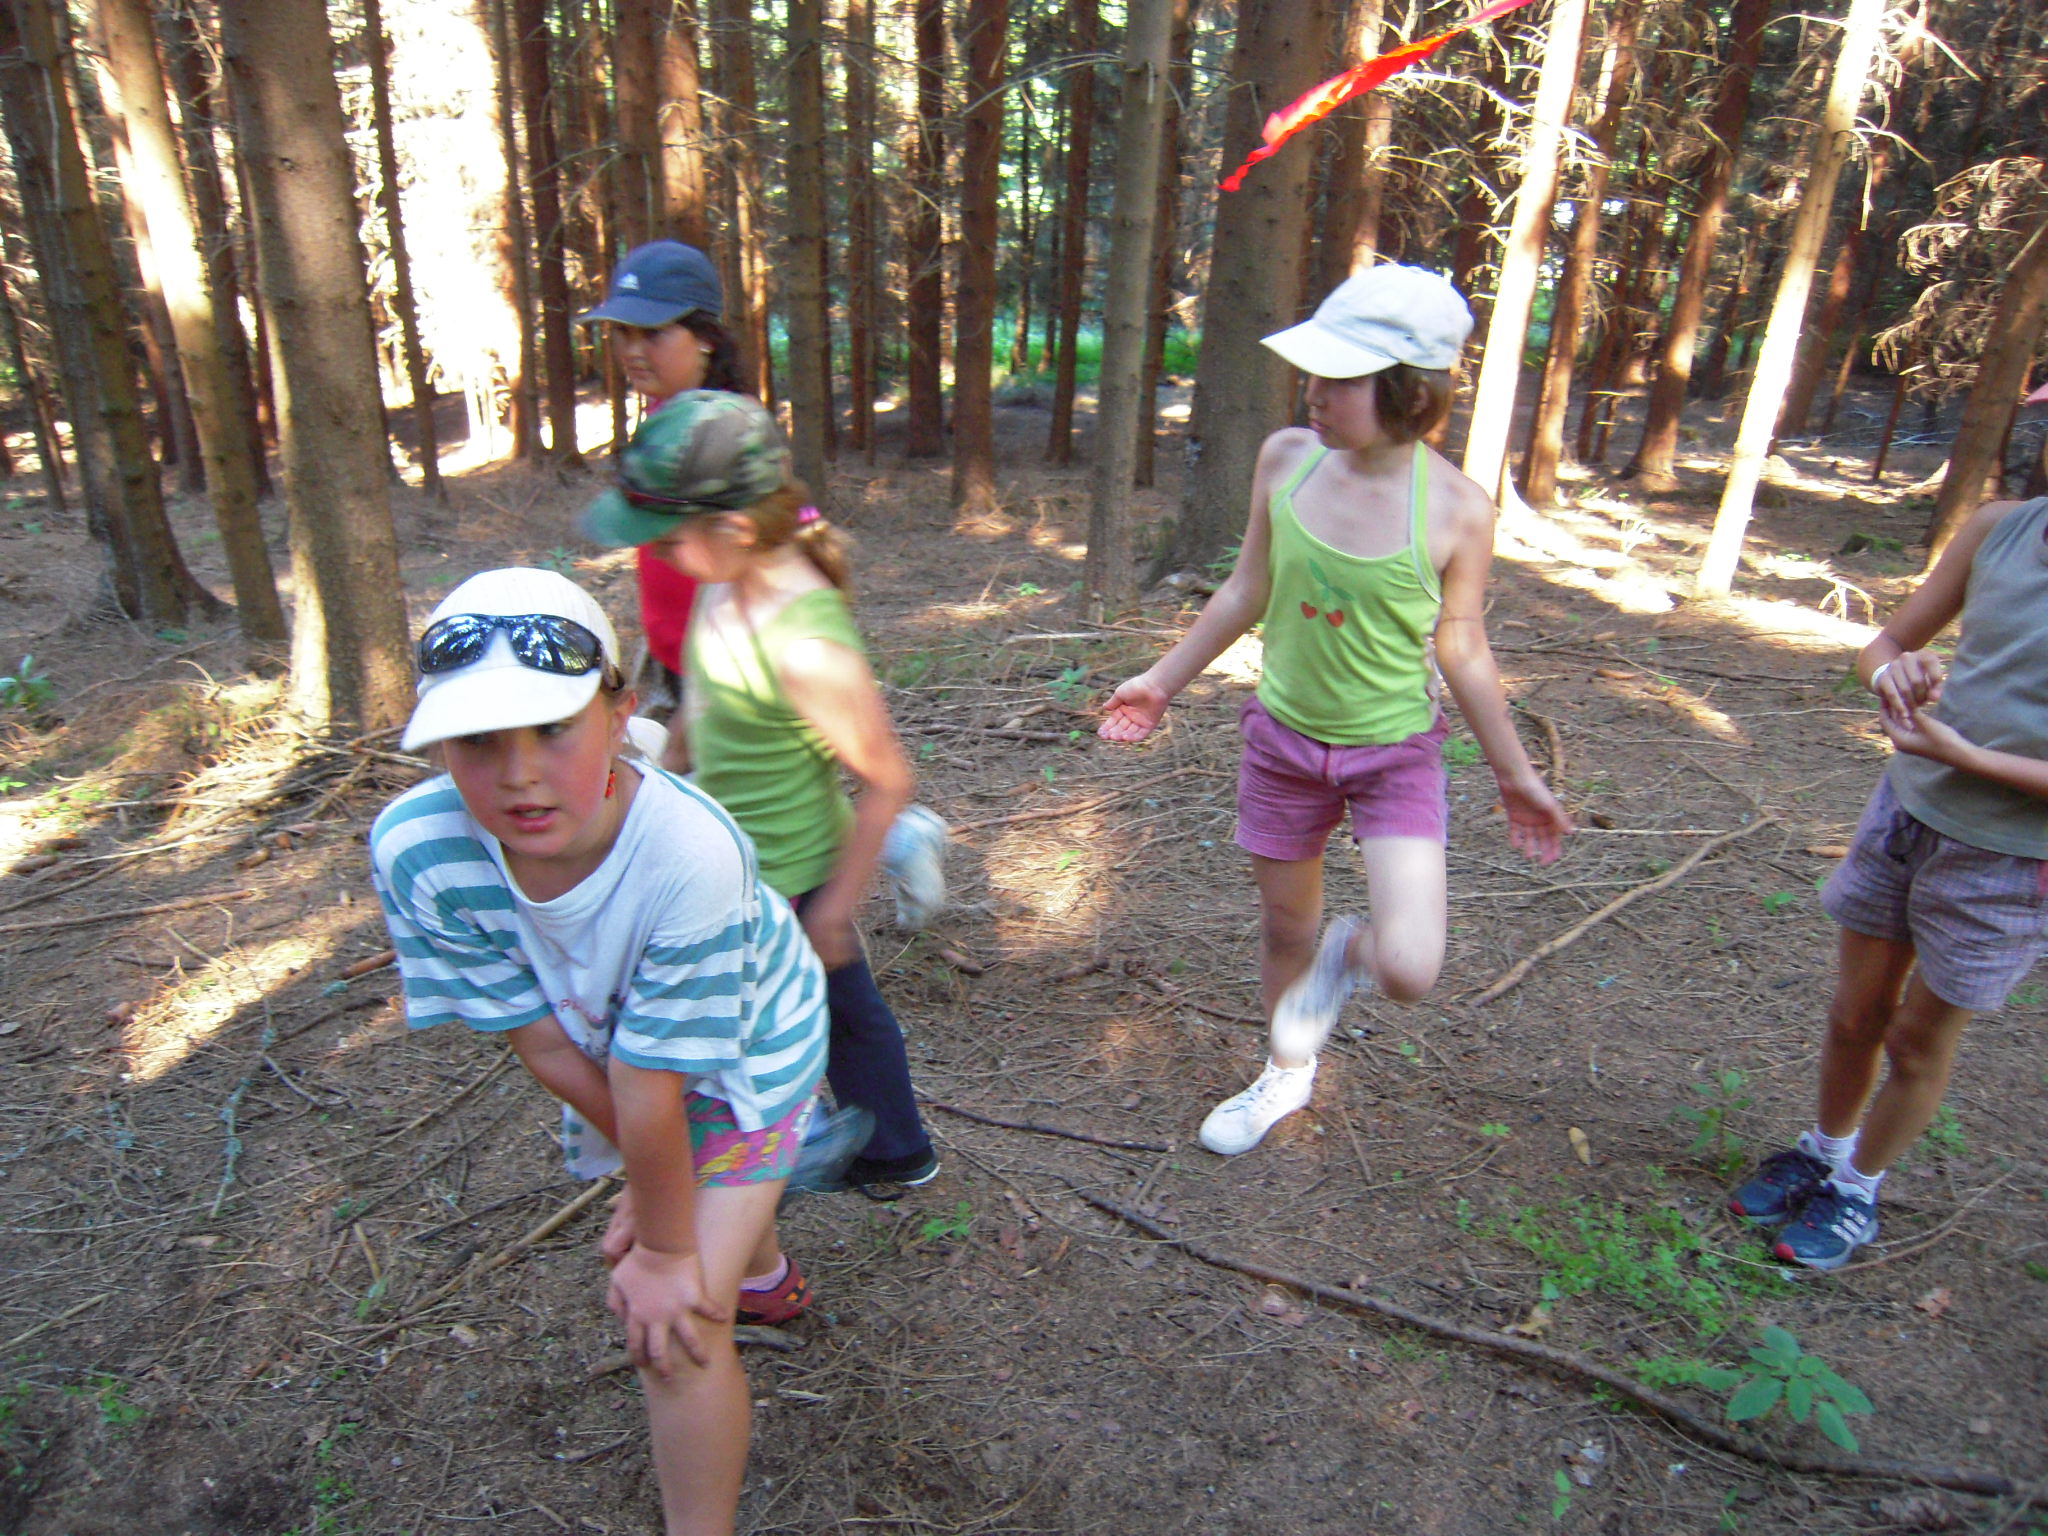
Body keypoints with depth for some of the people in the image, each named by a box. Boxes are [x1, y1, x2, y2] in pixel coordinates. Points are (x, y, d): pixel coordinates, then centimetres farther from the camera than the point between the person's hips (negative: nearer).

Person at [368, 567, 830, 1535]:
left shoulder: (689, 855, -45)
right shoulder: (416, 851, -32)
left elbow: (653, 1085, -34)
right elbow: (538, 1038, -21)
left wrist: (668, 1249, -19)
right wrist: (649, 1182, -12)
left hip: (744, 1046, -5)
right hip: (602, 1036, 5)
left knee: (673, 1325, -11)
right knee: (686, 1191, 34)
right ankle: (765, 1272, 71)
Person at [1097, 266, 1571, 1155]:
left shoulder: (1456, 509, -18)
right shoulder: (1286, 458, -10)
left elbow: (1462, 654, -5)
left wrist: (1515, 777, 3)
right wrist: (1164, 680, 10)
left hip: (1396, 755, -2)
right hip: (1283, 740, 3)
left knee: (1409, 972, -17)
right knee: (1284, 928, 18)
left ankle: (1351, 954, 21)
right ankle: (1289, 1073, 46)